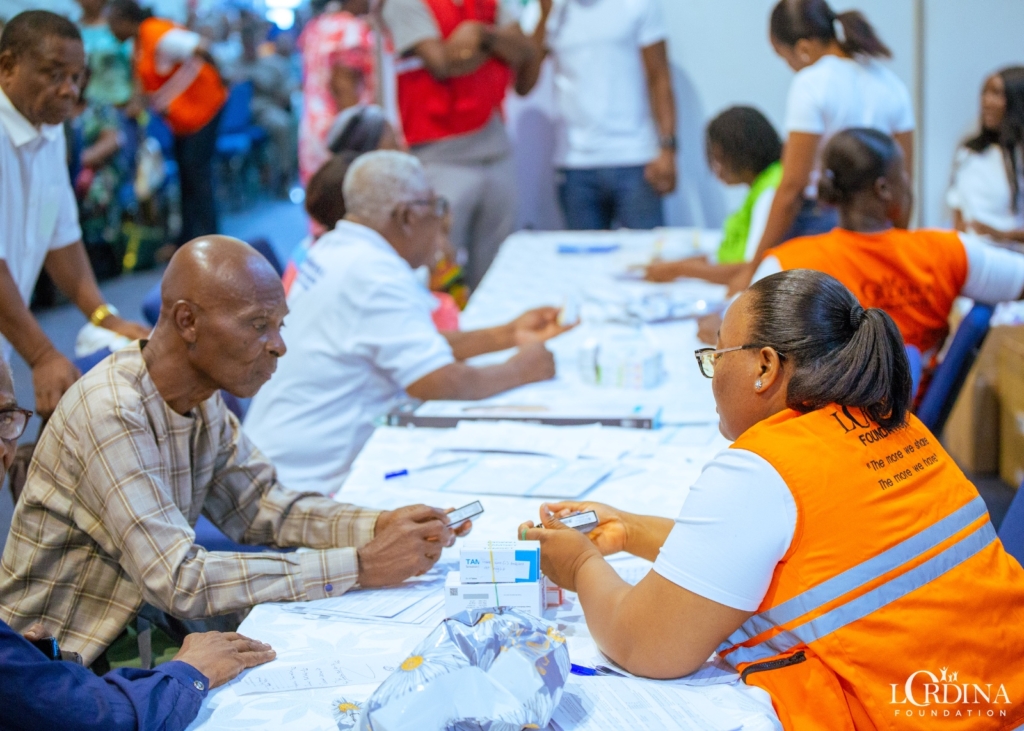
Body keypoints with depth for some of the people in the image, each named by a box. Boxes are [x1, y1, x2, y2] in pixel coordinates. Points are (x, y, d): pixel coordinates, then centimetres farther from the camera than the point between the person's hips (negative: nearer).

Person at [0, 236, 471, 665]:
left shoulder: (201, 395, 0)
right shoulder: (111, 416, -27)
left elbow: (256, 505, 8)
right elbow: (182, 583, -31)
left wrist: (377, 527, -9)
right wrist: (359, 567, -30)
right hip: (61, 666, -8)